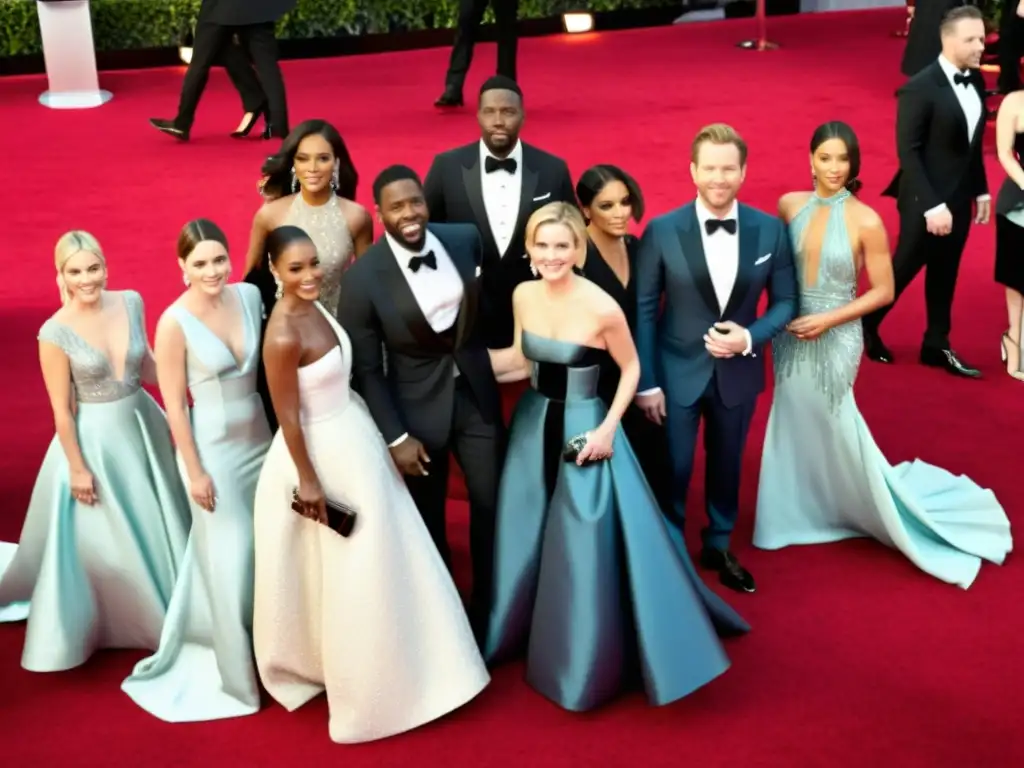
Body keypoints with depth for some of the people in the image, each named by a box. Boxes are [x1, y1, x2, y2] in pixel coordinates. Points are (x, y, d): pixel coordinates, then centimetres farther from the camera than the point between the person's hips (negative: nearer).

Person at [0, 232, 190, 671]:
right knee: (102, 541, 9)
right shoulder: (56, 333, -20)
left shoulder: (131, 303, -6)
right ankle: (115, 618, 32)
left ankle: (160, 611, 42)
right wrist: (78, 467, -12)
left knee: (154, 527, 20)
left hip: (143, 426, 5)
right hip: (93, 439, -5)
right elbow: (62, 409, -14)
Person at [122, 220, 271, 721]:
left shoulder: (250, 296, -4)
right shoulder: (175, 323, -18)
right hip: (214, 449, -5)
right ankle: (239, 672, 24)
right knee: (230, 558, 6)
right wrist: (195, 471, -13)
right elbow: (174, 404, -14)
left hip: (260, 438, 5)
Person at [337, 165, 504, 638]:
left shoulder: (465, 239, -7)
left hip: (476, 393, 3)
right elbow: (365, 368, -12)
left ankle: (490, 609, 30)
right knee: (429, 520, 13)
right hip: (417, 406, -3)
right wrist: (396, 436, -13)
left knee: (492, 504, 9)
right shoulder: (363, 277, -17)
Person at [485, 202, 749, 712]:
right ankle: (526, 632, 41)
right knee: (525, 540, 17)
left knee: (588, 549, 3)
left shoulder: (601, 308, -22)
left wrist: (608, 428, -14)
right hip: (533, 426, 5)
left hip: (583, 430, -5)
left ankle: (589, 662, 23)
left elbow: (630, 369, -7)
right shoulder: (523, 296, -6)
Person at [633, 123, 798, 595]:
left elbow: (785, 302, 1)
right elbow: (643, 309, -8)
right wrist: (646, 381, -10)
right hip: (677, 372, -2)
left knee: (727, 466, 19)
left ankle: (718, 547, 41)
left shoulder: (770, 230, -7)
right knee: (673, 470, 8)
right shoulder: (662, 230, -13)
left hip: (738, 373, 2)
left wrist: (750, 338, -18)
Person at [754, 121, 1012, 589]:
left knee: (835, 430, 3)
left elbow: (883, 292, -10)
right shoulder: (790, 205, -3)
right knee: (796, 425, 16)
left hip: (834, 339, -4)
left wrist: (828, 320, -17)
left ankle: (885, 510, 25)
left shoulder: (866, 222, -15)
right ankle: (802, 511, 35)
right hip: (790, 335, 4)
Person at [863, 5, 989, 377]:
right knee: (905, 267, 7)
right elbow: (908, 152, -20)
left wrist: (980, 190, 9)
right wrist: (930, 205, -22)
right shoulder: (920, 88, -19)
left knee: (945, 273, 15)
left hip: (959, 196, 7)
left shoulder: (975, 80, 2)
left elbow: (973, 143, 10)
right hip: (926, 199, -6)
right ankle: (865, 327, 29)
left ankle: (936, 345, 27)